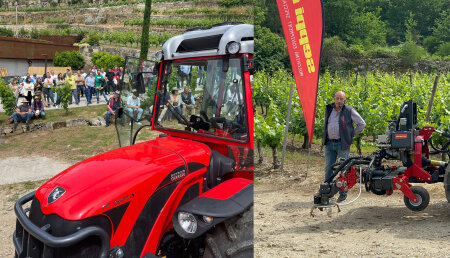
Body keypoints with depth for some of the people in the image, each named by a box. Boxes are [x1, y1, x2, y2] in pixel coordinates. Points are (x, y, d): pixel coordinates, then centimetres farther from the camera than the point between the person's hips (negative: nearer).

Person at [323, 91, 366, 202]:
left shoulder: (349, 111, -3)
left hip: (342, 144, -4)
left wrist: (352, 133, 2)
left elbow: (362, 123, 3)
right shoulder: (328, 109, 10)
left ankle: (343, 194, 9)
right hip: (329, 143, 4)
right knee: (328, 169, 6)